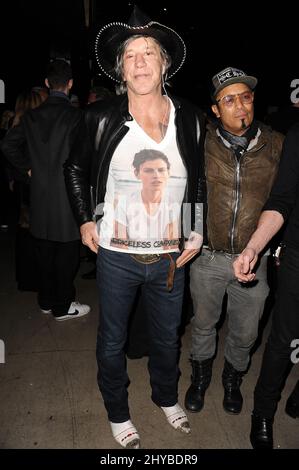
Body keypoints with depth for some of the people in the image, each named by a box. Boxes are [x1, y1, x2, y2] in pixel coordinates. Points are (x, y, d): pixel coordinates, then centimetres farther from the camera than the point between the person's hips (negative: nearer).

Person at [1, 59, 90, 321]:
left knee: (45, 251, 16)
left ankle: (46, 301, 29)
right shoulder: (75, 115, -13)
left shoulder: (32, 115, 4)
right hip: (66, 194, -5)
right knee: (67, 253, 6)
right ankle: (63, 306, 17)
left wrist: (27, 167, 12)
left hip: (40, 194, 6)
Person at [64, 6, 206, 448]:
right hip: (116, 256, -1)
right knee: (112, 340, 16)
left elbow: (202, 181, 10)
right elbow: (75, 170, 7)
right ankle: (117, 413, 43)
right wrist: (85, 220, -1)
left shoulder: (191, 119, -4)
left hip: (170, 258, 2)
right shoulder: (101, 118, -9)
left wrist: (198, 233, 2)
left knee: (167, 337, 22)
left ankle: (167, 397, 51)